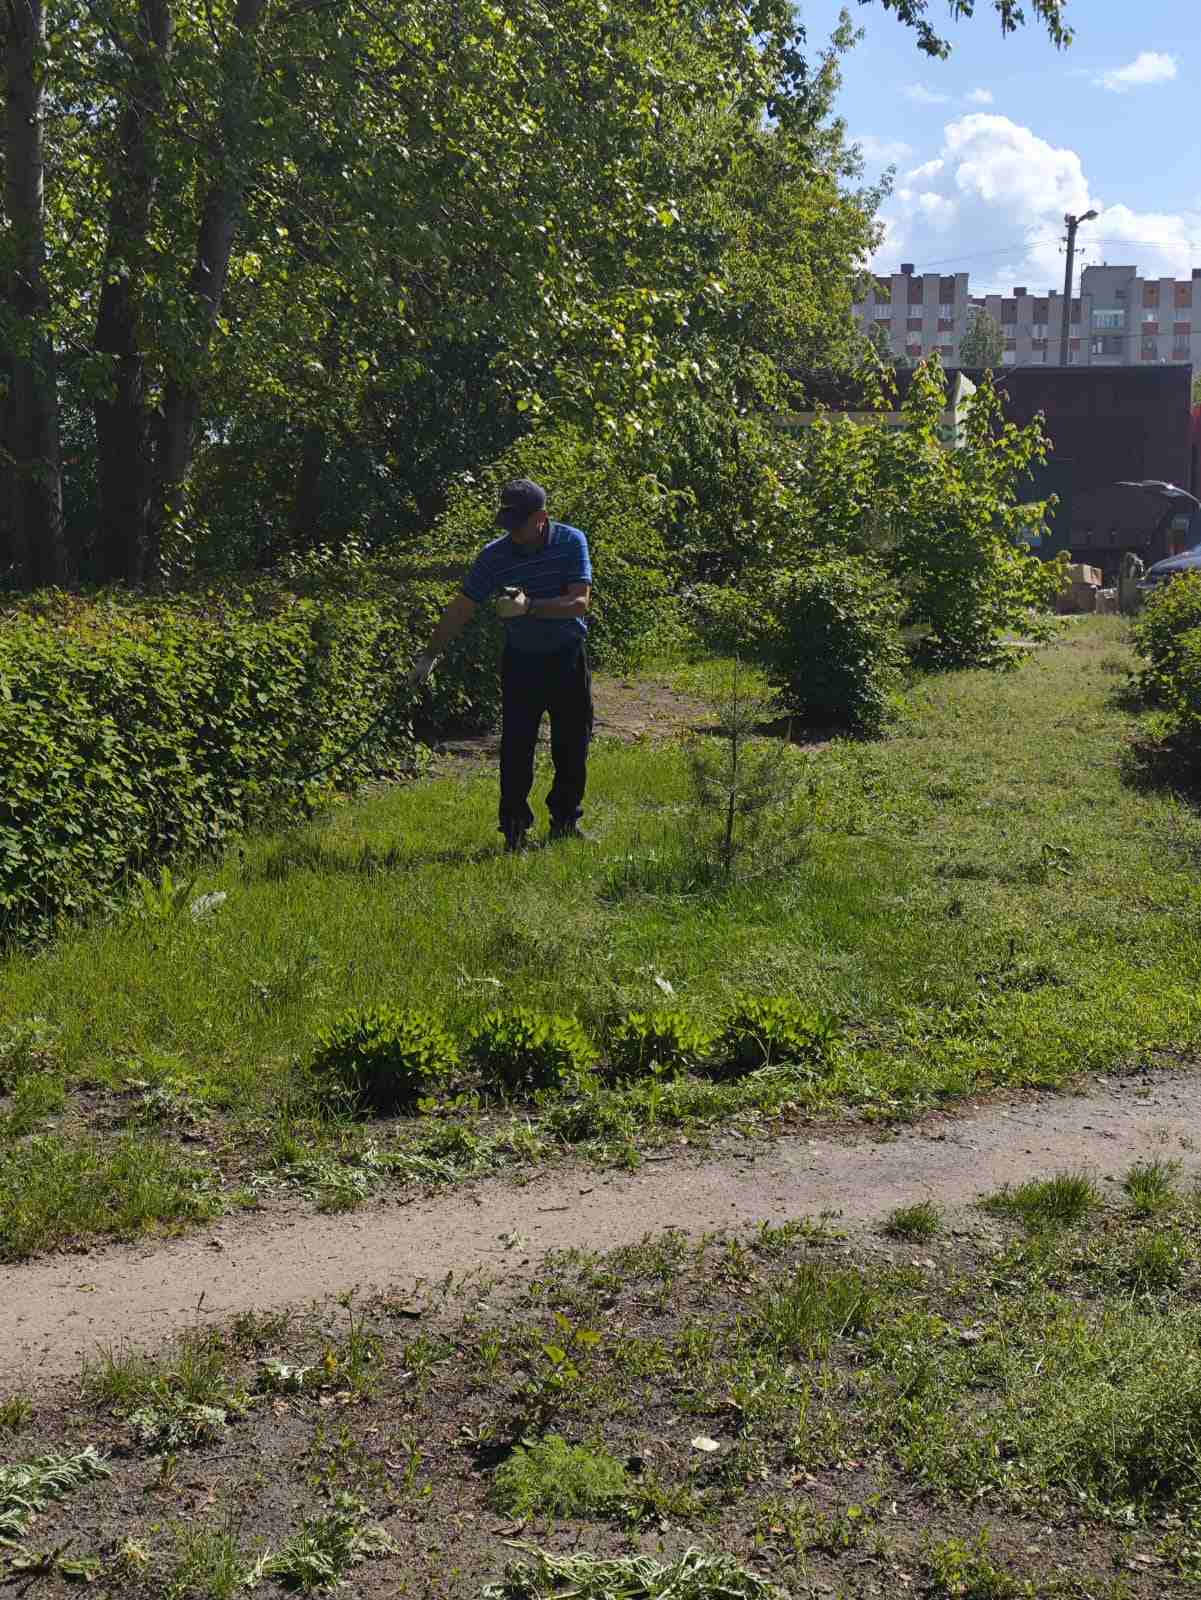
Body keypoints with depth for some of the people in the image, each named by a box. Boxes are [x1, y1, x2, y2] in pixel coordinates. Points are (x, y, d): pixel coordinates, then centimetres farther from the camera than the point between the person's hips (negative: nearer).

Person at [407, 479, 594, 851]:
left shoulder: (571, 542, -11)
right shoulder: (495, 555, -9)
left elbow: (579, 602, -20)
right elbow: (461, 609, -6)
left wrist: (530, 606, -33)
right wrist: (430, 656, -9)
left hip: (568, 657, 0)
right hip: (520, 660, 0)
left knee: (572, 744, 8)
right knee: (515, 746, -6)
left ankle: (566, 820, 24)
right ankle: (515, 828, 2)